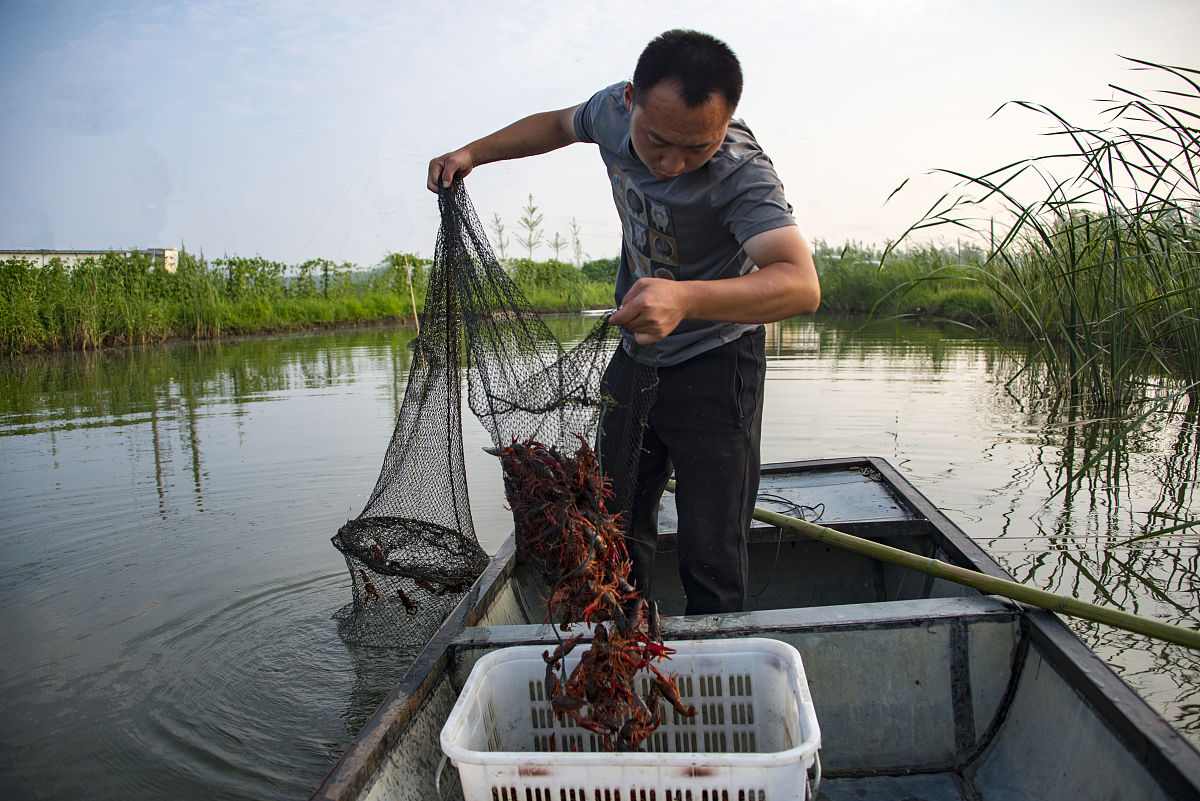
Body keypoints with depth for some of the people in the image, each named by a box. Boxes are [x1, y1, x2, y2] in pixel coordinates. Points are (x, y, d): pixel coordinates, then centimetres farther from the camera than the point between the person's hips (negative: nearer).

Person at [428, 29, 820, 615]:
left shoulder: (741, 173, -29)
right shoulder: (615, 109, -11)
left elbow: (801, 285, -45)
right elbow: (559, 124, 14)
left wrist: (686, 298, -61)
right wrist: (472, 152, 4)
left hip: (713, 368, -6)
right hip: (633, 357, 6)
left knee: (711, 560, -6)